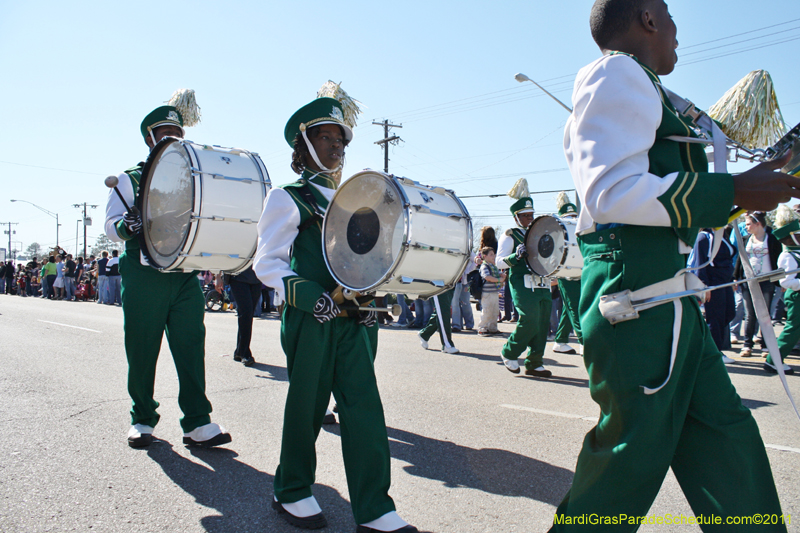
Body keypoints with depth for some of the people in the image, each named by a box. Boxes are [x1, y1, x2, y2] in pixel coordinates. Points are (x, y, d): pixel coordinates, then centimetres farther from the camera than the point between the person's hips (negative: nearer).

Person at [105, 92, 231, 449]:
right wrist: (124, 226, -19)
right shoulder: (130, 179, 10)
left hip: (186, 275, 2)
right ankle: (142, 419, 20)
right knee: (141, 349, 4)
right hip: (143, 275, -2)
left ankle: (197, 423, -2)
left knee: (191, 345, -5)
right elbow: (110, 222, 3)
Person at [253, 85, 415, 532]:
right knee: (307, 405, 5)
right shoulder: (288, 198, 0)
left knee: (365, 406, 1)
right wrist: (312, 296, -19)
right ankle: (293, 493, 27)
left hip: (353, 319, 5)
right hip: (310, 319, -5)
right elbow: (266, 263, -6)